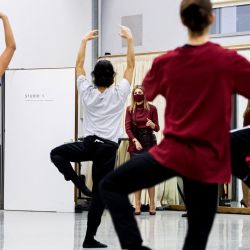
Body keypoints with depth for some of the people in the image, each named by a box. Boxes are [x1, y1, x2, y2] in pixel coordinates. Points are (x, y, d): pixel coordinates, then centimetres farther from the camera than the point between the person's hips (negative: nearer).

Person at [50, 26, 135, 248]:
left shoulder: (88, 93, 3)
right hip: (108, 148, 0)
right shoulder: (119, 94, -1)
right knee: (100, 194, 1)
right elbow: (131, 66, 6)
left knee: (56, 153, 24)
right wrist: (130, 40, 8)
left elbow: (79, 65, 15)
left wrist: (84, 41, 21)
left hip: (89, 144, 0)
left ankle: (77, 181, 1)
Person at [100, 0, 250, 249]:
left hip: (171, 153, 1)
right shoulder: (229, 60, -8)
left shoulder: (165, 62, 2)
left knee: (111, 186, 16)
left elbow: (147, 92, 22)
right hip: (207, 163, 0)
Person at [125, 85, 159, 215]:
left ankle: (152, 205, 1)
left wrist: (152, 125, -21)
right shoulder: (130, 109, 3)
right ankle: (137, 206, 2)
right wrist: (135, 141, -14)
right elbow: (127, 127, -1)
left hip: (149, 143, -1)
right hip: (135, 143, 1)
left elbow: (157, 128, 2)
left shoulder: (151, 108, 0)